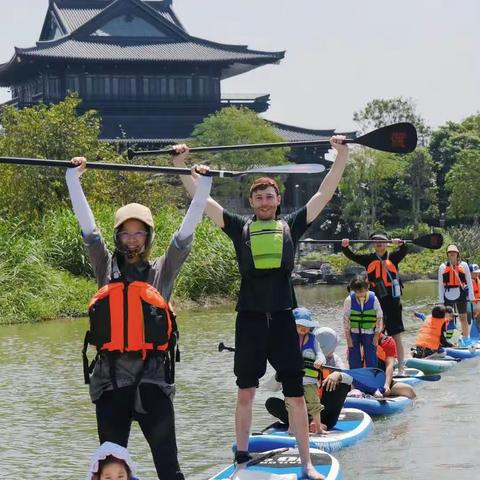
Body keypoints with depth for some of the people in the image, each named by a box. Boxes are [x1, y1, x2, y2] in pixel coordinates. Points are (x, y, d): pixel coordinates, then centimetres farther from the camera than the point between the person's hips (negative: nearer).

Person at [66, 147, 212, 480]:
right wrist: (74, 177, 3)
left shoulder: (162, 271, 8)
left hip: (152, 377, -1)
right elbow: (87, 224, 7)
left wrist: (204, 183, -2)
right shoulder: (107, 268, 10)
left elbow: (187, 231, 3)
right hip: (111, 376, 2)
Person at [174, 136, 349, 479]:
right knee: (245, 393, 6)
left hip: (282, 318, 0)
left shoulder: (291, 225, 10)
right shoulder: (240, 228, 10)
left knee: (296, 395, 2)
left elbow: (325, 194, 8)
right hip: (250, 318, 0)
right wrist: (180, 165, 4)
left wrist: (342, 156, 1)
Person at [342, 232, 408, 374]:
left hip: (392, 302, -2)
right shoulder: (369, 259, 9)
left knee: (396, 337, 0)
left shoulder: (393, 257, 5)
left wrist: (401, 244, -35)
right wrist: (345, 247, -20)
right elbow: (352, 256, -1)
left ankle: (401, 368, 2)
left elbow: (403, 251, -13)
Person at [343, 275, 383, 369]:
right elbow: (346, 319, -3)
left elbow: (379, 317, -1)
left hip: (369, 333, 0)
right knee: (354, 361, 3)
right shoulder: (349, 300, -9)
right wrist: (348, 337, -4)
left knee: (371, 361, 0)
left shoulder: (373, 299, -10)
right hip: (354, 333, 0)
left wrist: (376, 335, -2)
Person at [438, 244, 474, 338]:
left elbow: (469, 281, 6)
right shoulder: (443, 267, 4)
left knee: (463, 317, 8)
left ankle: (465, 338, 15)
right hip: (448, 295, 0)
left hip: (461, 294, 0)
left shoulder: (464, 265, 4)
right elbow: (440, 285, 5)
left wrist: (471, 296, 2)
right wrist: (441, 299, 1)